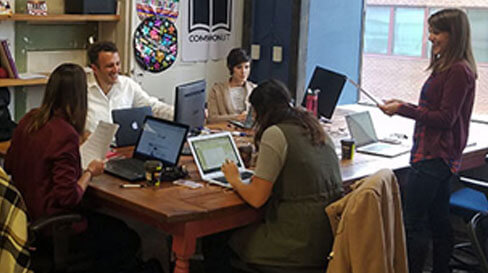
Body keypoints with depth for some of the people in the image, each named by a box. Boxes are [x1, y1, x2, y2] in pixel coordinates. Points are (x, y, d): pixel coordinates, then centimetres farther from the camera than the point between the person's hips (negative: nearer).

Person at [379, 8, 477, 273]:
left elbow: (445, 119, -18)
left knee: (412, 225, -7)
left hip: (434, 159, -10)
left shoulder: (458, 71, -16)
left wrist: (402, 110, -16)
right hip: (439, 157, 10)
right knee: (439, 222, 16)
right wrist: (404, 105, 10)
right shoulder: (446, 67, 15)